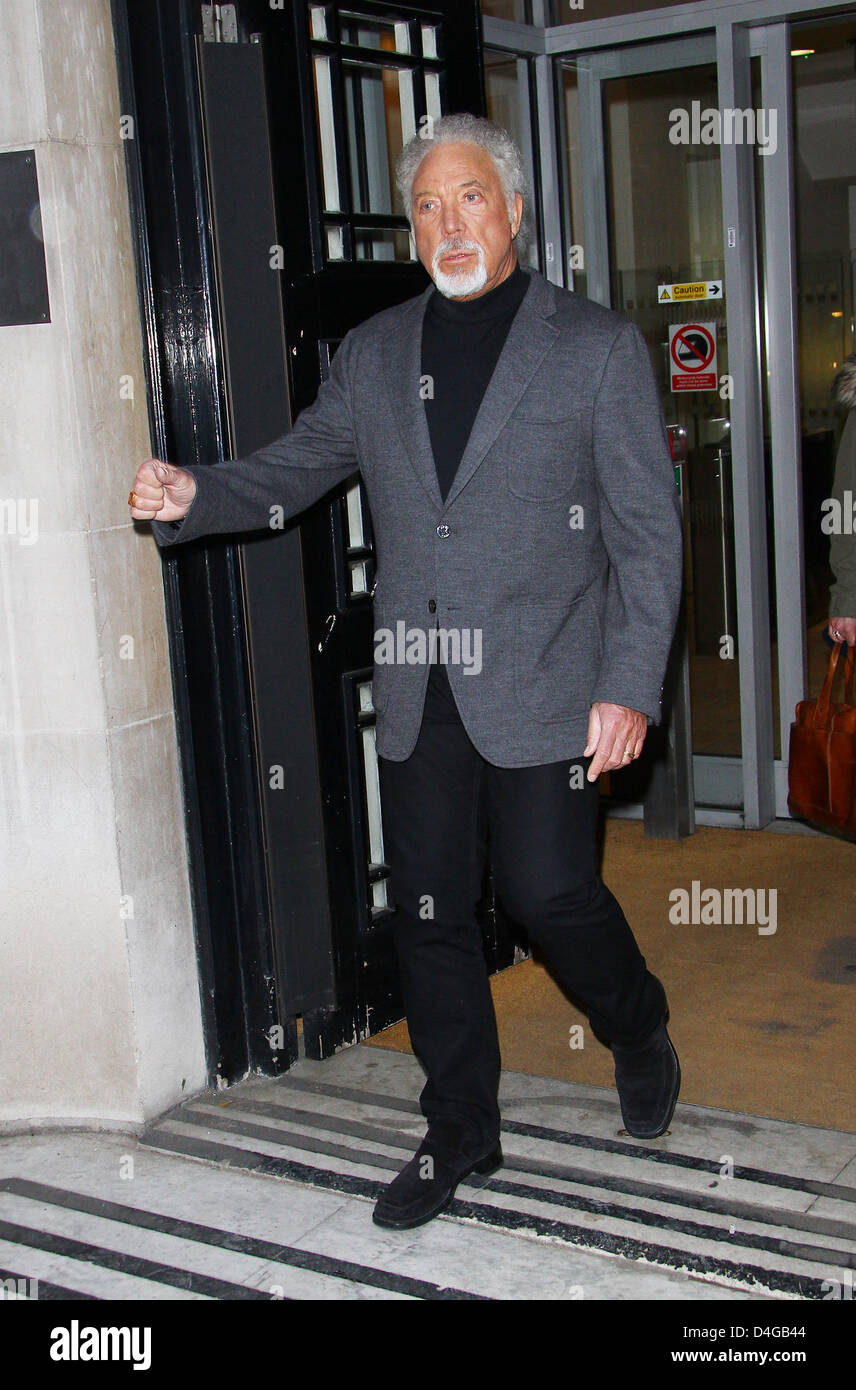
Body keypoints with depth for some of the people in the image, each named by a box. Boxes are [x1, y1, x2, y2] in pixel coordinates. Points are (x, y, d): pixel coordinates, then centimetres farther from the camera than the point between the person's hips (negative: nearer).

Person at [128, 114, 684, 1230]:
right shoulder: (374, 353, 11)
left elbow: (648, 532, -4)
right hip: (418, 695, 4)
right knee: (430, 914, 8)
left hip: (541, 688, -4)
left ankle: (639, 1032, 31)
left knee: (549, 892, -3)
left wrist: (630, 687, -12)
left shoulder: (598, 346, -1)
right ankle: (460, 1135, 27)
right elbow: (293, 467, 16)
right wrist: (192, 497, -6)